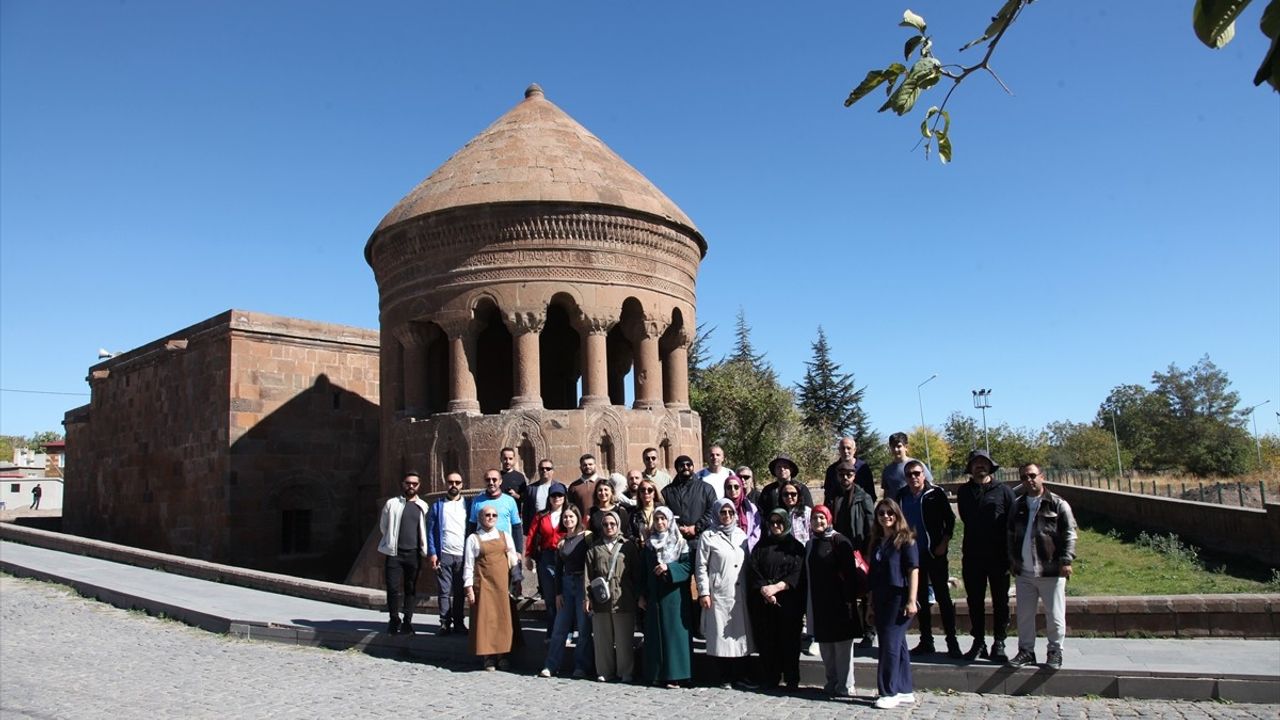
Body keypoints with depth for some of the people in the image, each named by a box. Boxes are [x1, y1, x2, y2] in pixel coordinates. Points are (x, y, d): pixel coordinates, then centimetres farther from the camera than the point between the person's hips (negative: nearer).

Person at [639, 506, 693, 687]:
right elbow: (643, 571, 13)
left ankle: (674, 674, -1)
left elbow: (688, 566, -6)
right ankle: (656, 674, 10)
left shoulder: (680, 543, 1)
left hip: (674, 596, -4)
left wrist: (669, 568, -18)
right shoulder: (648, 544, 12)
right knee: (654, 635, 4)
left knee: (674, 633, -5)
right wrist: (642, 595, 8)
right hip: (653, 596, 4)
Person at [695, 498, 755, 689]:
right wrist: (703, 592, -8)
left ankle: (739, 675, 15)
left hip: (740, 594, 4)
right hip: (718, 594, -4)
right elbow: (701, 567, -3)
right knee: (720, 634, -2)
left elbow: (748, 564, 16)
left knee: (741, 633, 6)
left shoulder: (741, 535, 13)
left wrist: (750, 588, 10)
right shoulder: (708, 537, 0)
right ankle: (721, 677, 7)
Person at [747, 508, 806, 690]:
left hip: (789, 602, -2)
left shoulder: (796, 547, 8)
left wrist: (776, 587, -16)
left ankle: (791, 680, 7)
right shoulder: (761, 545, 14)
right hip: (763, 602, 2)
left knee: (789, 641, -1)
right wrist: (763, 589, -14)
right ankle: (769, 680, 8)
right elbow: (752, 570, 3)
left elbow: (797, 574, -4)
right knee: (766, 641, 1)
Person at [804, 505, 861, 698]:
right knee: (825, 645, 11)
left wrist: (849, 599, -17)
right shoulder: (810, 545, 16)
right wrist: (806, 603, 14)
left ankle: (845, 686, 6)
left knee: (842, 644, -2)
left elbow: (849, 572, -11)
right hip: (817, 603, 7)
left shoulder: (839, 541, -6)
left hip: (837, 602, -7)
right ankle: (832, 683, 21)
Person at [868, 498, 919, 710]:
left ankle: (890, 692, 1)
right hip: (880, 600, 7)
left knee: (890, 645, -6)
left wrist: (911, 601, -16)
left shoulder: (906, 540, -6)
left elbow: (914, 571, -11)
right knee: (897, 645, 12)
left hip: (898, 599, -7)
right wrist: (871, 601, 17)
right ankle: (904, 690, 19)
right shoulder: (877, 541, 13)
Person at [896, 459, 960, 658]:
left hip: (934, 553, -4)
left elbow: (950, 519, -4)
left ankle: (952, 643, 2)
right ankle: (926, 641, 18)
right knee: (920, 599, 10)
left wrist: (944, 543, -10)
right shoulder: (901, 496, 6)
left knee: (943, 597, -2)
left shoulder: (936, 493, -6)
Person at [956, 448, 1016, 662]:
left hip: (998, 556, -3)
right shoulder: (964, 492, 9)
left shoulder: (1004, 491, -1)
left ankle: (999, 643, 13)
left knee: (1000, 601, 4)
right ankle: (978, 642, 17)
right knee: (975, 601, 8)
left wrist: (1010, 554, -7)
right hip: (972, 555, 3)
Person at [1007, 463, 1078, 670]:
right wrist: (1012, 562, 16)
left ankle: (1055, 652, 16)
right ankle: (1026, 651, 20)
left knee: (1055, 616, 2)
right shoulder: (1017, 506, 12)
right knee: (1024, 615, 10)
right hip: (1024, 573, 5)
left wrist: (1066, 561, -12)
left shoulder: (1058, 504, -3)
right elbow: (1011, 536, 19)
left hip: (1051, 571, -5)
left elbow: (1069, 534, -5)